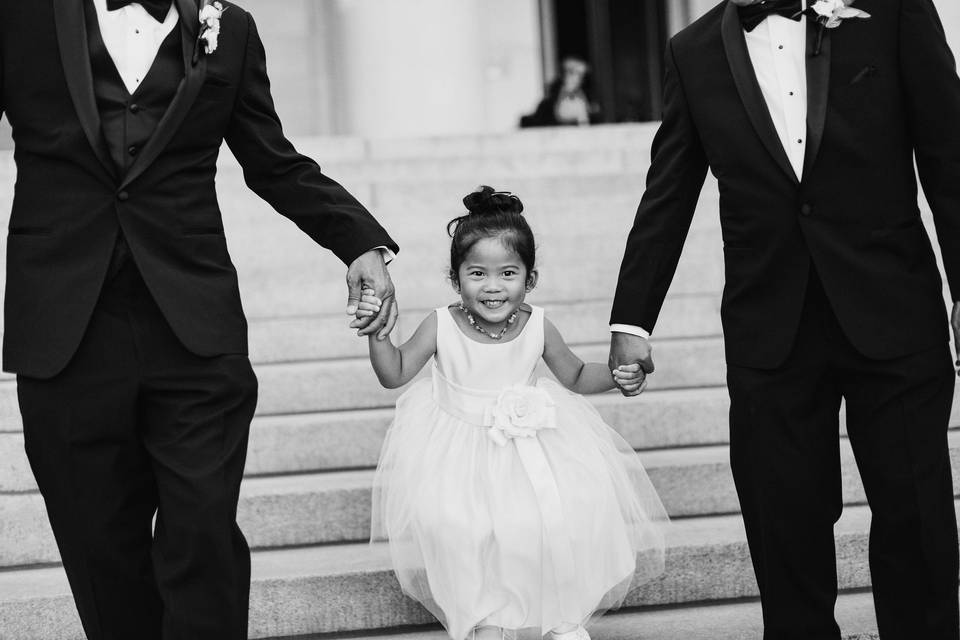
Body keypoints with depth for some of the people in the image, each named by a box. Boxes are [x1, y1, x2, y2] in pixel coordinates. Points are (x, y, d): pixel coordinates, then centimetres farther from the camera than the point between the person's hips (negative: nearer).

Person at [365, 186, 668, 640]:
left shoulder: (537, 328, -8)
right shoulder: (441, 326, -13)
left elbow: (575, 376, 8)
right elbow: (395, 374, -4)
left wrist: (615, 376, -8)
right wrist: (378, 333, -19)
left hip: (531, 442, 1)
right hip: (458, 449, -1)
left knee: (570, 514, -14)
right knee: (463, 530, -21)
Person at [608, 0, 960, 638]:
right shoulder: (694, 53, 6)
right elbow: (667, 198, 10)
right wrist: (632, 321, 7)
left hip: (892, 317, -1)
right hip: (771, 333, 2)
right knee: (787, 525, 4)